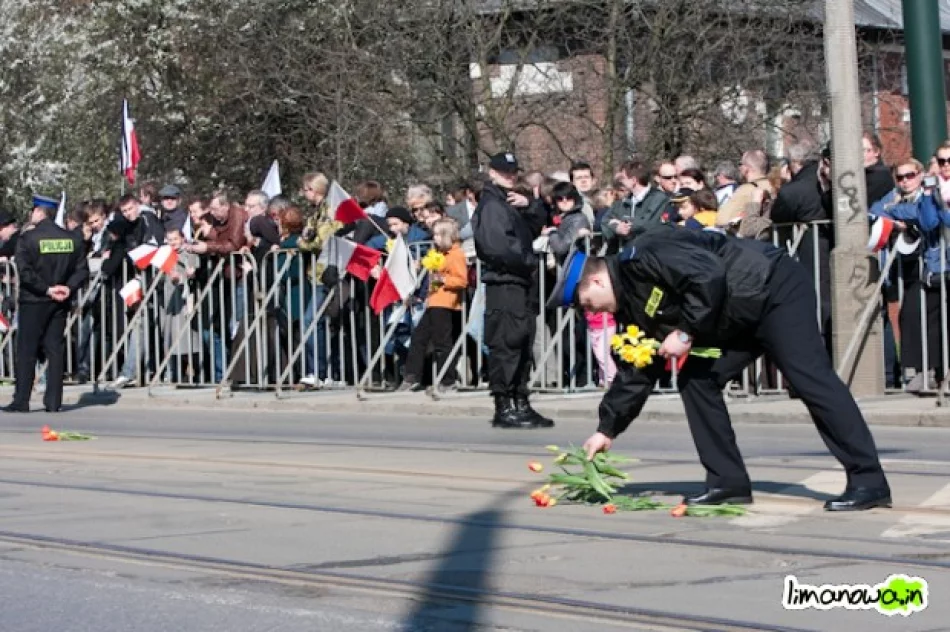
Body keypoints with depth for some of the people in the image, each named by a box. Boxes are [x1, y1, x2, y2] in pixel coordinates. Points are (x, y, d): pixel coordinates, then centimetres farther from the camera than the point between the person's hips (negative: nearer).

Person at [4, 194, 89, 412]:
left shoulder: (27, 239, -10)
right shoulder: (72, 239, 4)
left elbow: (25, 272, -17)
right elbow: (82, 270, 1)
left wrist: (47, 289, -13)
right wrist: (69, 288, -6)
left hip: (34, 301, -4)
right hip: (60, 304, 4)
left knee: (26, 351, 2)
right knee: (55, 349, 7)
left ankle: (21, 401, 1)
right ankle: (53, 401, 4)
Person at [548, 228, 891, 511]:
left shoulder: (640, 259, -19)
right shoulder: (633, 304, 11)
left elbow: (709, 277, -29)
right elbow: (637, 370, 16)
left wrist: (686, 333, -21)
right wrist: (607, 429, 15)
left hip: (777, 290, -10)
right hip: (740, 316, 10)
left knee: (810, 379, -17)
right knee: (695, 379, 5)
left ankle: (869, 483, -18)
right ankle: (728, 482, 6)